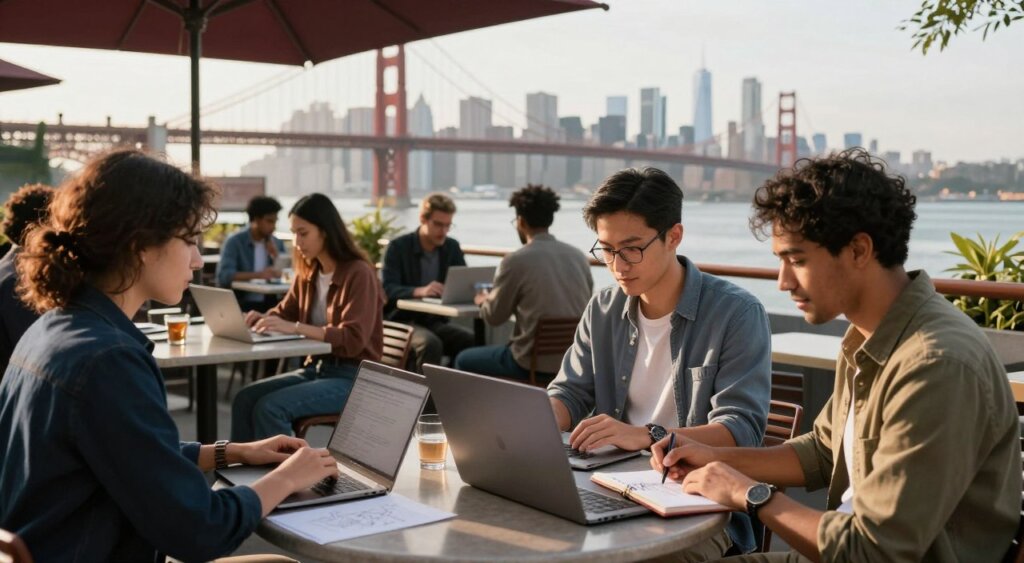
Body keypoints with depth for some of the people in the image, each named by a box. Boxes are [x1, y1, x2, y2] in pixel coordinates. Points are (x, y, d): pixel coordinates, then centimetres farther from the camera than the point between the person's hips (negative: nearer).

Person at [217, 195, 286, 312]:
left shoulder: (277, 244, 11)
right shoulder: (234, 242, -4)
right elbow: (223, 276, -18)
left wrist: (276, 257, -8)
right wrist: (258, 275, -28)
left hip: (269, 303, 4)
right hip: (241, 303, -4)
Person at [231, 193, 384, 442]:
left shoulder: (359, 273, -15)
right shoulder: (308, 273, 9)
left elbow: (354, 339, -23)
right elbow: (285, 312, 21)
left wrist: (296, 328, -32)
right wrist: (261, 318, -4)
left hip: (353, 377, -8)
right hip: (316, 368, 8)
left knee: (269, 407, -24)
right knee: (245, 398, -12)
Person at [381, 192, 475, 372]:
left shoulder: (452, 247, 9)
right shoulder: (398, 247, -6)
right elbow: (387, 290, -16)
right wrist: (419, 291, -36)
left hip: (436, 321, 4)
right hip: (403, 321, -4)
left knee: (474, 341, -23)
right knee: (430, 343, -36)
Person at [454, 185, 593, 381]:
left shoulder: (515, 261, -12)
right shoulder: (579, 256, 1)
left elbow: (493, 316, -2)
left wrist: (483, 301, 23)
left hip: (535, 364, -6)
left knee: (464, 360, 19)